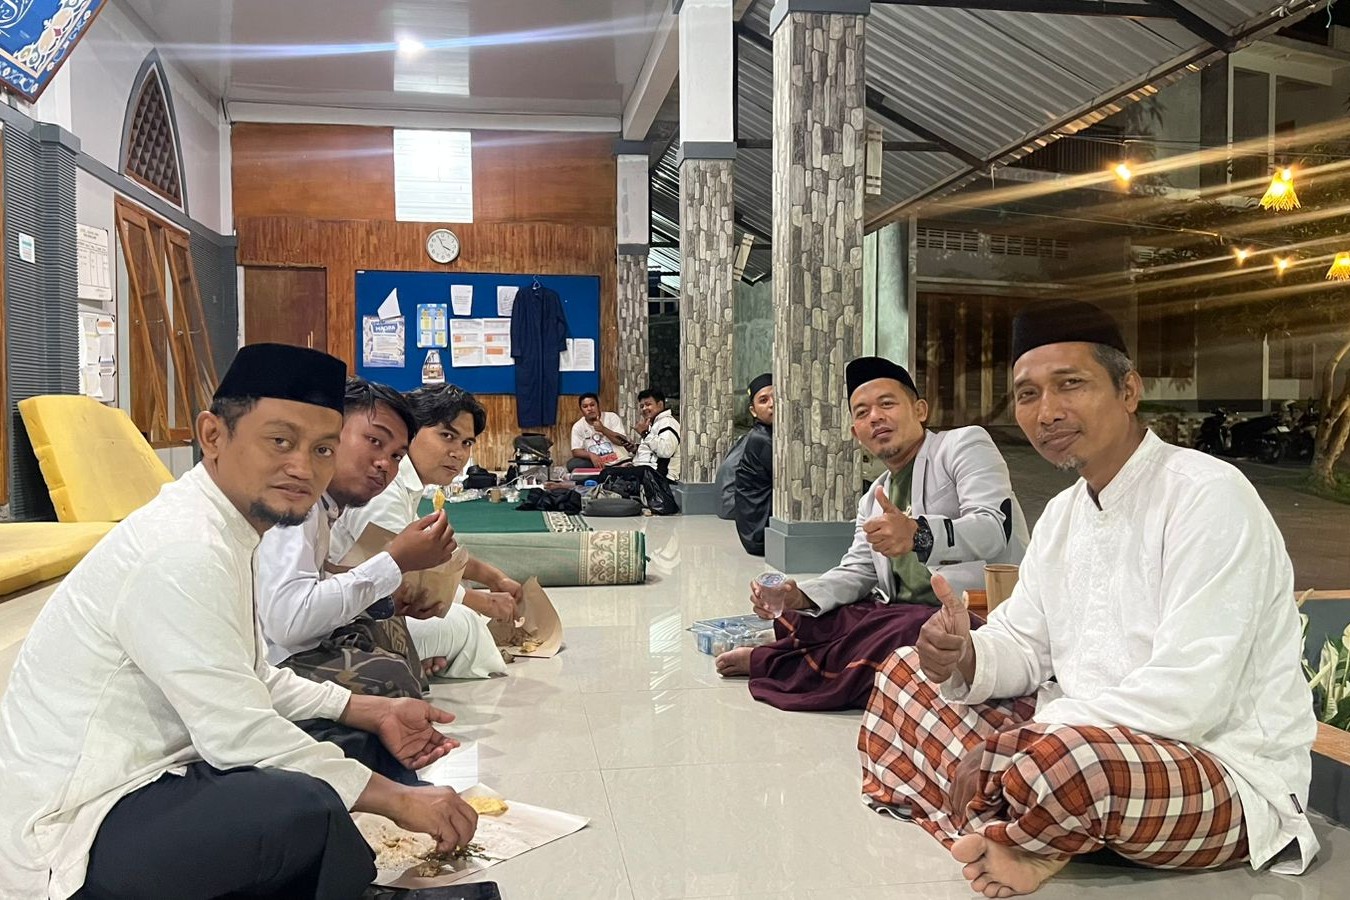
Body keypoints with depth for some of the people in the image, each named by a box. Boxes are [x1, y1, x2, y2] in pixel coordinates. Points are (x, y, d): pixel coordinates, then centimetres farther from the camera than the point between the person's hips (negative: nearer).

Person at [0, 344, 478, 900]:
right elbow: (241, 736, -25)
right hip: (74, 834, -10)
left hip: (154, 774, 10)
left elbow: (252, 682, 14)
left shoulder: (221, 528, 6)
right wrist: (398, 799, -17)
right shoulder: (183, 551, -24)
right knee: (309, 808, -31)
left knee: (357, 741, 10)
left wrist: (376, 714, 5)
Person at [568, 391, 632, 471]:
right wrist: (591, 455, -24)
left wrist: (603, 429, -18)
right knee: (572, 464, -23)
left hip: (620, 463, -2)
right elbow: (576, 451, -3)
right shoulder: (578, 427, 5)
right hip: (598, 464, 2)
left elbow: (623, 441, -6)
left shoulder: (612, 417, 2)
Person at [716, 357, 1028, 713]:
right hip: (899, 613, 7)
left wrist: (919, 535, -36)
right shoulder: (873, 500, 23)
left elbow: (995, 527, -16)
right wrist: (799, 597, -4)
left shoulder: (965, 444, 0)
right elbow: (856, 572, 17)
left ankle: (768, 662, -15)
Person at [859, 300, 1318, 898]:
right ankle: (1016, 845, -15)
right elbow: (1023, 645, 12)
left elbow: (1187, 696, -25)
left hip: (1224, 775, -8)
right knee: (903, 673, 5)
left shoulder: (1207, 495, -16)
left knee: (1062, 759, -41)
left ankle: (998, 837, -6)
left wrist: (1028, 738, -25)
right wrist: (965, 659, -12)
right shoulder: (1063, 513, 11)